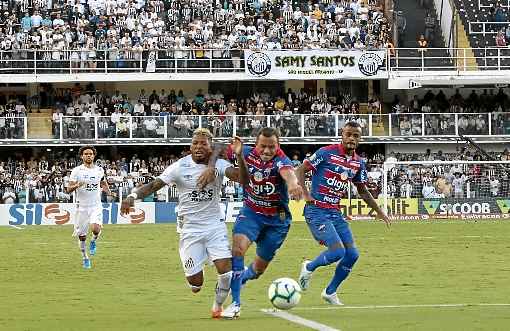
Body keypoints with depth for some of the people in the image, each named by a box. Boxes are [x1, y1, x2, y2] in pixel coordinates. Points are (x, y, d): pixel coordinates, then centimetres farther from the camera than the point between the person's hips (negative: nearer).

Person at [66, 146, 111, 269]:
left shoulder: (99, 170, 5)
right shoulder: (77, 171, -4)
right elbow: (68, 190, -6)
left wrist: (109, 192, 6)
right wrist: (76, 186, -27)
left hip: (96, 206, 1)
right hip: (82, 207, -1)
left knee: (96, 228, -26)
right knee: (82, 236, 4)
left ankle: (93, 241, 8)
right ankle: (85, 258, 26)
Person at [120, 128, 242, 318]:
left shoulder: (218, 165, -6)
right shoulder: (180, 167, -10)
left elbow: (240, 177, -23)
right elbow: (154, 185, -15)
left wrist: (239, 156, -41)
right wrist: (133, 196, -32)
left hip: (215, 225, 1)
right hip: (190, 229, -1)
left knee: (225, 269, -15)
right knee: (195, 284, -4)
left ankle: (218, 306, 15)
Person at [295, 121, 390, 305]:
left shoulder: (358, 163, 9)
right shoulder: (327, 153, -11)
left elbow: (362, 190, 24)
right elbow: (300, 170, -8)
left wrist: (379, 211, 23)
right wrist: (306, 195, -21)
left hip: (335, 212, 7)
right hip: (316, 211, -7)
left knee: (352, 254, 1)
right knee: (338, 251, -20)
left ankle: (330, 292, 19)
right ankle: (309, 267, 9)